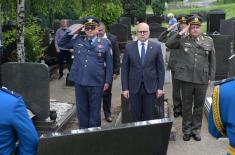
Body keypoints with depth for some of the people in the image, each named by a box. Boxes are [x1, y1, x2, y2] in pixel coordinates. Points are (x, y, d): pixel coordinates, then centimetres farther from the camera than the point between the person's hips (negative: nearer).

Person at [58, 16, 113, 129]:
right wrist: (70, 32, 4)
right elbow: (61, 44, 15)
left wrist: (108, 81, -2)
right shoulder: (77, 40, 7)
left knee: (95, 110, 10)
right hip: (80, 82, 2)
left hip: (96, 83, -2)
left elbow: (109, 64, 2)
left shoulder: (105, 43, 0)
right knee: (82, 109, 13)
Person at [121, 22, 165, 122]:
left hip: (150, 87, 0)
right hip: (134, 87, 0)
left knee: (148, 115, 6)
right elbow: (124, 69, 2)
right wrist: (125, 88, -2)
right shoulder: (129, 47, 2)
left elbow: (160, 69, 3)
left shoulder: (156, 47, 2)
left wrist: (160, 87, -1)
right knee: (135, 116, 7)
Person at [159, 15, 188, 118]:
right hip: (175, 66, 1)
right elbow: (161, 39, -12)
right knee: (176, 89, 11)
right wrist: (169, 29, -19)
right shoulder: (173, 34, 1)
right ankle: (177, 108, 26)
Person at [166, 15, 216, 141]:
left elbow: (212, 60, 8)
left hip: (202, 79, 1)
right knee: (187, 105, 9)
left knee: (199, 105, 10)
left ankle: (196, 129, 25)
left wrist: (211, 77, 4)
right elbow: (168, 44, -11)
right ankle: (187, 130, 23)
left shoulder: (208, 40, 5)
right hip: (186, 78, -1)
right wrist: (181, 32, -11)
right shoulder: (183, 40, 2)